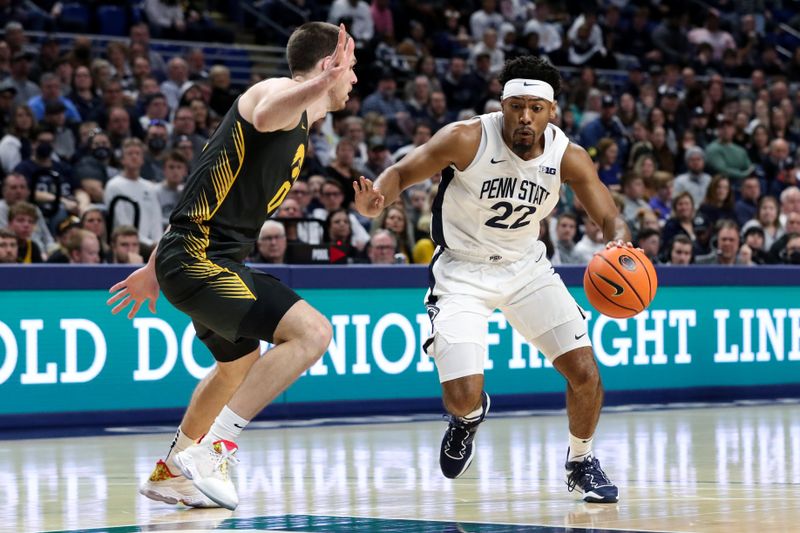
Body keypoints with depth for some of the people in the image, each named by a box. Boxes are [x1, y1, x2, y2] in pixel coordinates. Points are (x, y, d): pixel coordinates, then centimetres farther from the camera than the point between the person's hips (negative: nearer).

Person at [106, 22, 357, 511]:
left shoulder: (298, 131, 19)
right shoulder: (279, 90, -10)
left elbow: (207, 191, 25)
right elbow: (264, 117, -39)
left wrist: (155, 268, 29)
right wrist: (320, 85, -59)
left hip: (214, 260, 11)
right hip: (197, 257, -11)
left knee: (240, 364, 30)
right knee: (311, 332, -22)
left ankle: (170, 472, 44)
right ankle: (212, 448, -17)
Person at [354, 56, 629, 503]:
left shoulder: (568, 157, -14)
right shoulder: (468, 140, -22)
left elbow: (611, 219, -10)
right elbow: (402, 172, -15)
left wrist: (620, 245, -34)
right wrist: (377, 197, -38)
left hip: (526, 266, 3)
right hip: (463, 270, -3)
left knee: (585, 371, -8)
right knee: (462, 396, -16)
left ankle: (581, 462, 20)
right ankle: (470, 416, 25)